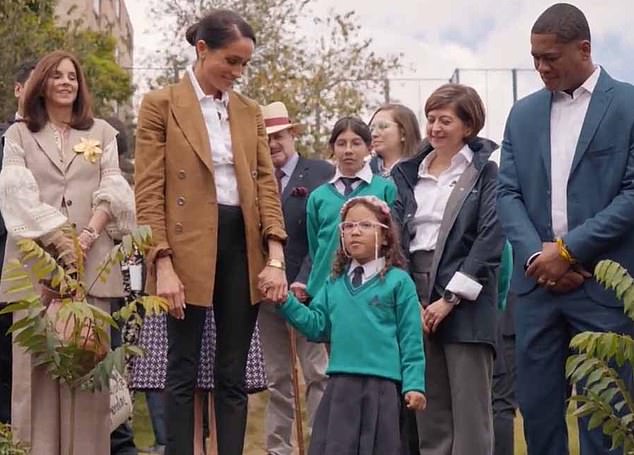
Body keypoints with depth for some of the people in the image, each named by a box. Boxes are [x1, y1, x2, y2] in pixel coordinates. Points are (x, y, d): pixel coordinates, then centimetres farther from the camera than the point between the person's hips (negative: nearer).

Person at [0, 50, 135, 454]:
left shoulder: (102, 132, 16)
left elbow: (112, 190, 6)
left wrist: (88, 234, -12)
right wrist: (58, 240, -14)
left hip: (92, 262, 1)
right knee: (38, 360, -4)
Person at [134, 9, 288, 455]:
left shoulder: (250, 111, 13)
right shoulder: (161, 104, -1)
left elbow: (266, 183, 8)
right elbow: (149, 192, -6)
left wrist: (275, 257, -4)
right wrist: (162, 263, -14)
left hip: (242, 244, 4)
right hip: (188, 248, -4)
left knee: (233, 374, 7)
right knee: (183, 372, 0)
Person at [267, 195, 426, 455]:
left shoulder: (398, 281, -1)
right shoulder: (335, 283, 14)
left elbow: (410, 339, -4)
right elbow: (317, 325, 11)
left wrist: (414, 385, -9)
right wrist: (286, 302, 0)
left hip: (382, 384, -4)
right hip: (340, 383, 4)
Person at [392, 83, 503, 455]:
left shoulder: (486, 173, 2)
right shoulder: (408, 174, 15)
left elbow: (491, 239, -8)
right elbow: (395, 238, 8)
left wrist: (451, 298, -12)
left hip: (464, 301, -4)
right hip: (415, 295, 4)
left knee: (470, 410, -5)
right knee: (428, 409, 6)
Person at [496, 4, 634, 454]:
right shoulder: (524, 113, 14)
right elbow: (508, 193, 9)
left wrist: (569, 249, -13)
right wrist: (535, 255, -8)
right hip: (538, 282, 4)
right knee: (537, 407, 6)